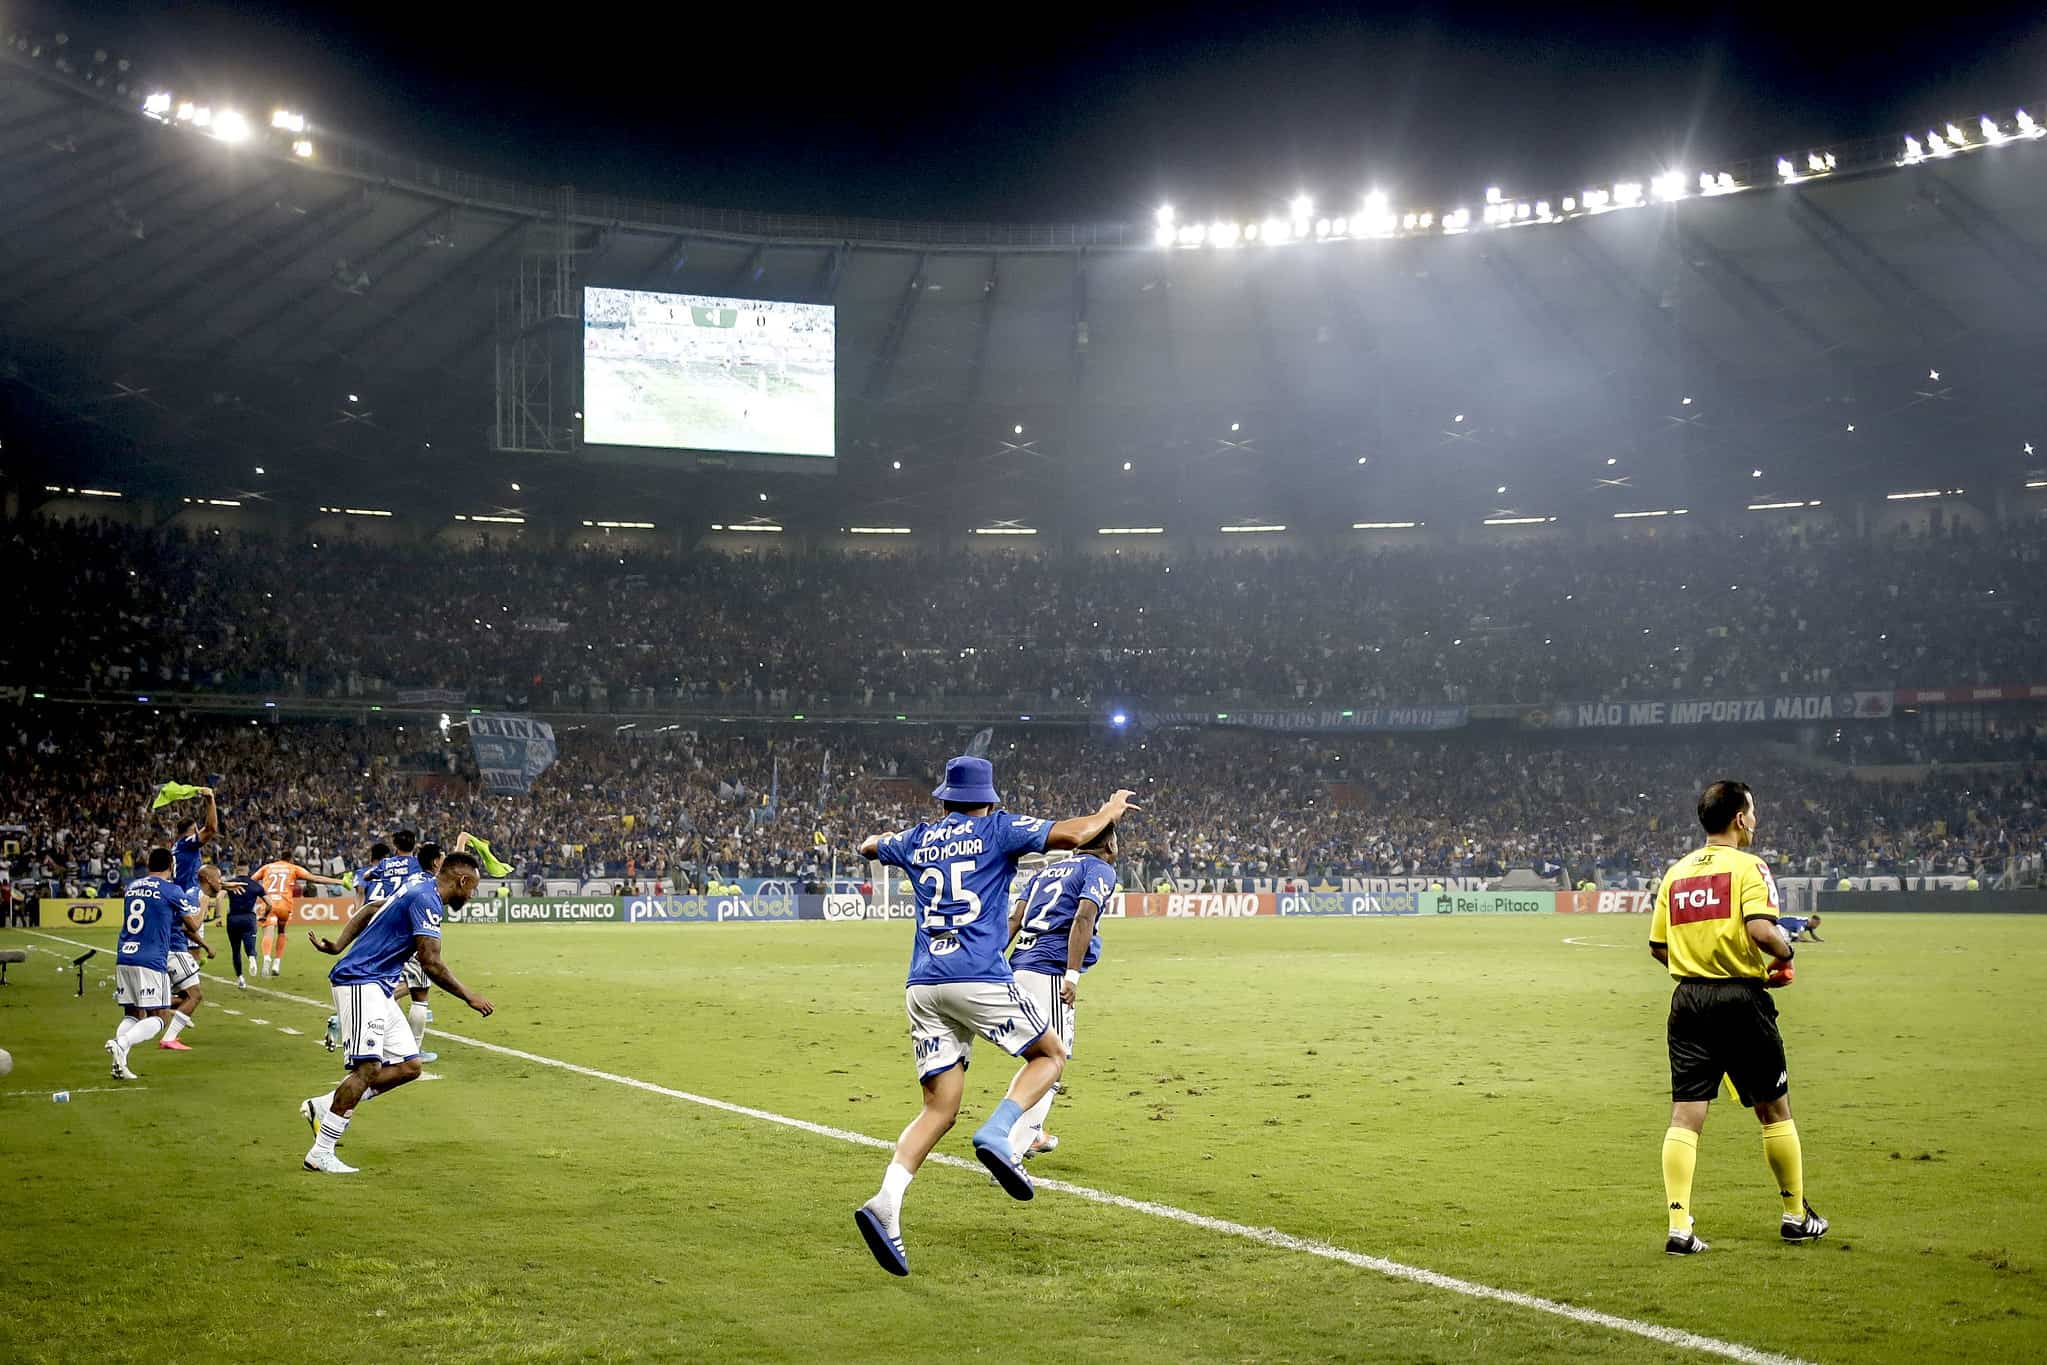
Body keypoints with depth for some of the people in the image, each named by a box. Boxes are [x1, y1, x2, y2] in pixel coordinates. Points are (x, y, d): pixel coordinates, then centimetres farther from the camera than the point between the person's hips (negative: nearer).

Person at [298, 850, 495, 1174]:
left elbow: (370, 911, 23)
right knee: (368, 1068, -16)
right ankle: (320, 1154, -12)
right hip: (361, 983, -10)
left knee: (408, 1066, 5)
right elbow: (431, 963, -20)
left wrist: (339, 946, 14)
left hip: (377, 989, 10)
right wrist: (469, 997, -12)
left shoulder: (419, 891, 16)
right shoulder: (427, 900, -15)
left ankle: (323, 1106, 8)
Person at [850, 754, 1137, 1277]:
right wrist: (1110, 811, 15)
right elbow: (1071, 834, -4)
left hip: (922, 987, 5)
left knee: (940, 1108, 5)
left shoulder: (918, 838, 20)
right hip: (979, 978, -5)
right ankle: (996, 1134, -11)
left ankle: (886, 1202, -17)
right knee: (1051, 1053, 15)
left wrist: (888, 836, 61)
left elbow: (868, 846, 40)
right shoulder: (997, 827, 6)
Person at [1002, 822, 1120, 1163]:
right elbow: (1083, 918, -13)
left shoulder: (1047, 870, 24)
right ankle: (1011, 1152, -16)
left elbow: (1014, 920, 14)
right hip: (1050, 971, -8)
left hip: (1019, 966, 8)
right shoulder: (1100, 870, 3)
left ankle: (1031, 1134, 35)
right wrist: (1073, 975, -19)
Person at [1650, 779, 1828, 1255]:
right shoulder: (1749, 866, -7)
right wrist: (1785, 953, -2)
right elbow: (1761, 929, -21)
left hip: (1687, 1001, 4)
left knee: (1685, 1116, 1)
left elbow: (1657, 946, 12)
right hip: (1740, 999, -4)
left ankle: (1679, 1227, -6)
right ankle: (1796, 1216, 24)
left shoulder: (1675, 872, 10)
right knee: (1774, 1110, 12)